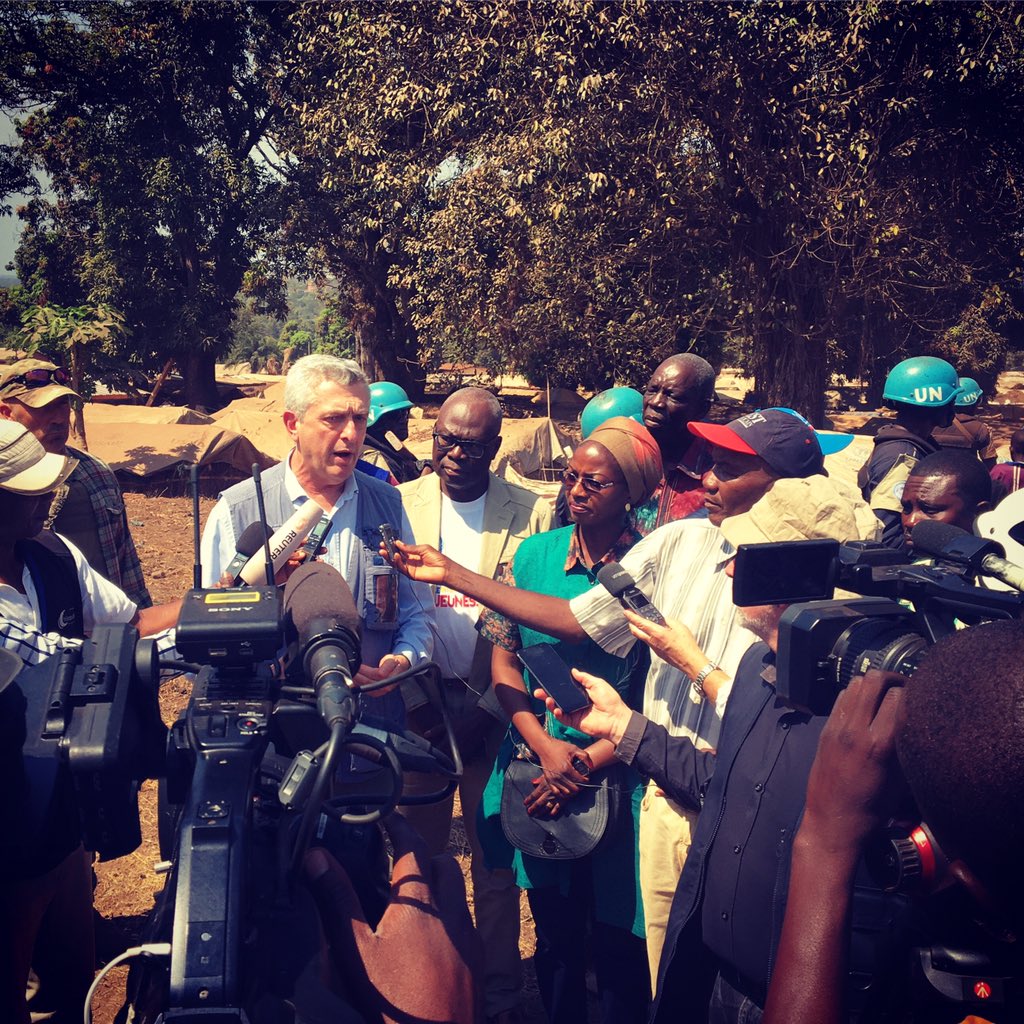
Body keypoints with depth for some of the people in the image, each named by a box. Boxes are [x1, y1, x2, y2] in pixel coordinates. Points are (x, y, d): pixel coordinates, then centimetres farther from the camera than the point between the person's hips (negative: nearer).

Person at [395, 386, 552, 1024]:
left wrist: (495, 704, -11)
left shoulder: (531, 512, -2)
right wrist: (416, 702, -9)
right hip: (421, 703, 1)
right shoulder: (399, 505, 2)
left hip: (495, 706, -1)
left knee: (495, 858, 8)